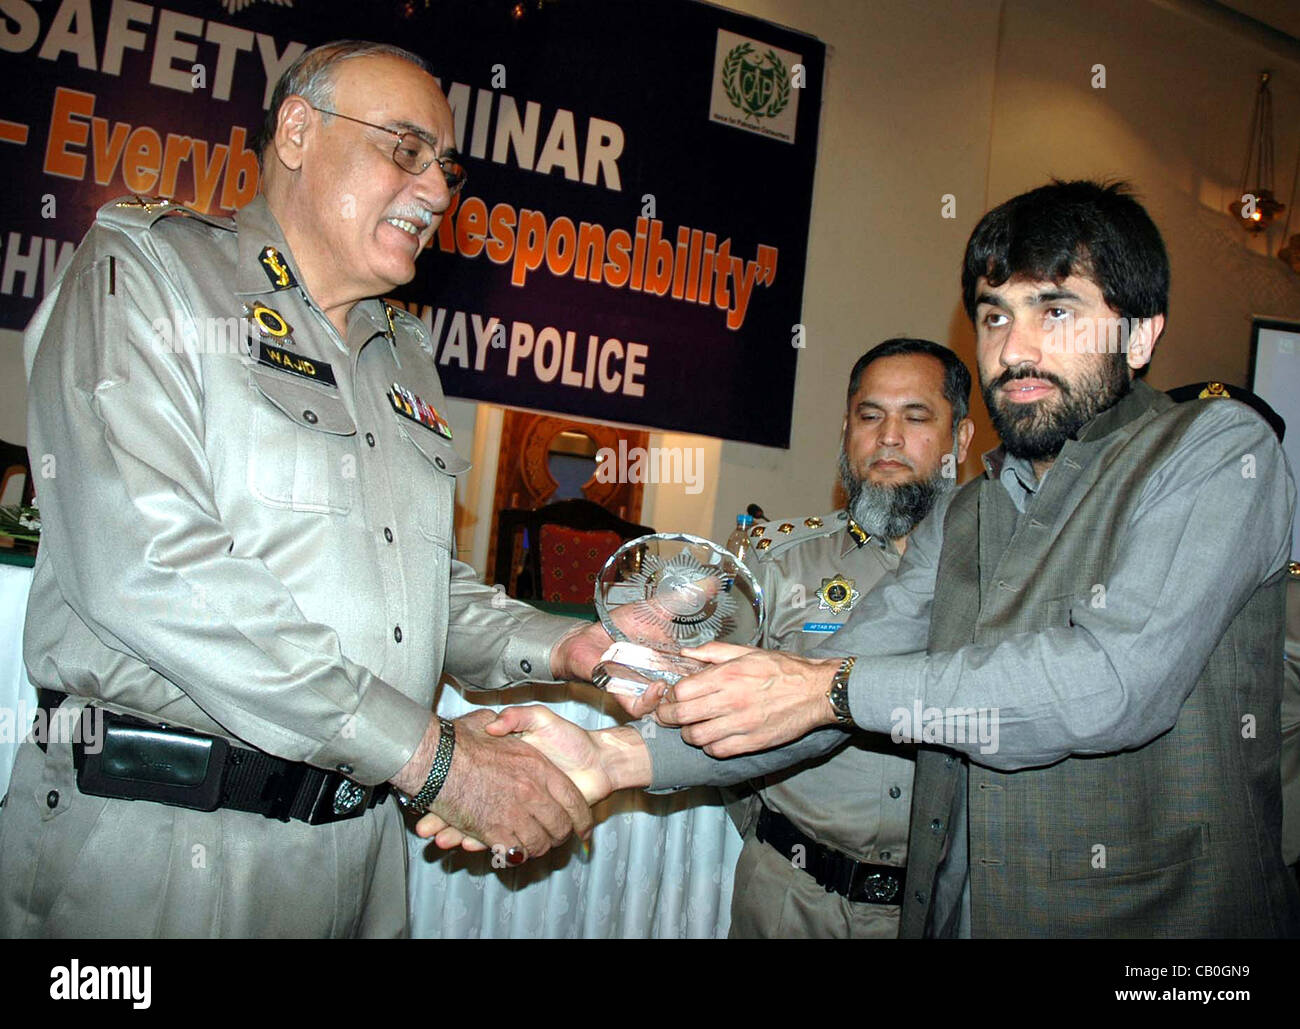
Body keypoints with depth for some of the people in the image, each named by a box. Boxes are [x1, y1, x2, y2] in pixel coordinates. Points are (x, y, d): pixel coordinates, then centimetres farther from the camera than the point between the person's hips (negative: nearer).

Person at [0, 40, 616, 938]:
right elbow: (146, 567, -20)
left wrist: (565, 648, 0)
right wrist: (431, 753, -20)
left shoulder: (405, 359, 16)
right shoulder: (147, 267, -5)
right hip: (152, 834, -6)